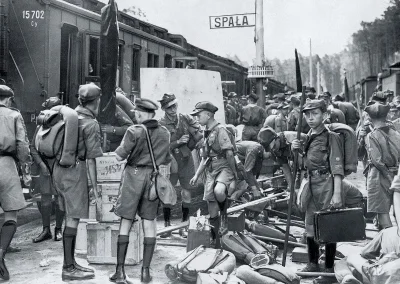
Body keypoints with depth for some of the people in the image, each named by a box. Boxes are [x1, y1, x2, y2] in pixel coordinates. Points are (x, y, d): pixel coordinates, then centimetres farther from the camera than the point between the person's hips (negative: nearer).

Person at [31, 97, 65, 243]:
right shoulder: (41, 126, 4)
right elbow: (33, 147, 4)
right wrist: (41, 164, -7)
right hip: (45, 167, 2)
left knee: (60, 198, 3)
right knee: (45, 198, 2)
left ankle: (58, 229, 17)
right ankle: (46, 230, 12)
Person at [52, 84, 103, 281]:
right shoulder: (91, 124, -12)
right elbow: (91, 158, -13)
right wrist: (94, 185, -9)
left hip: (60, 168, 8)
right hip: (75, 170, -8)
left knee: (71, 217, 15)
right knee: (73, 218, -4)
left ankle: (71, 263, 21)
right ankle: (68, 268, 0)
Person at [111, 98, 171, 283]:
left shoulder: (134, 131, -11)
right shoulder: (164, 133, 4)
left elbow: (119, 157, -11)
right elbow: (166, 161, 11)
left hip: (134, 174, -4)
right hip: (154, 178, 4)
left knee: (125, 223, 3)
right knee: (149, 223, 8)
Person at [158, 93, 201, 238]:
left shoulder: (186, 118, 0)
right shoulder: (160, 125, -8)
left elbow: (199, 132, 3)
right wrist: (177, 142, -20)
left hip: (186, 161, 2)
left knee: (186, 194, 5)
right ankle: (167, 226, 14)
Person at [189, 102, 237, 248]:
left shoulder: (220, 130, -10)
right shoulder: (207, 133, 17)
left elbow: (229, 154, -16)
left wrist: (234, 173, -16)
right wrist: (196, 175, 17)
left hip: (224, 168, -8)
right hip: (211, 170, 8)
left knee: (218, 191, -38)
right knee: (211, 209, 5)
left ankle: (225, 214, -9)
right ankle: (215, 241, 15)